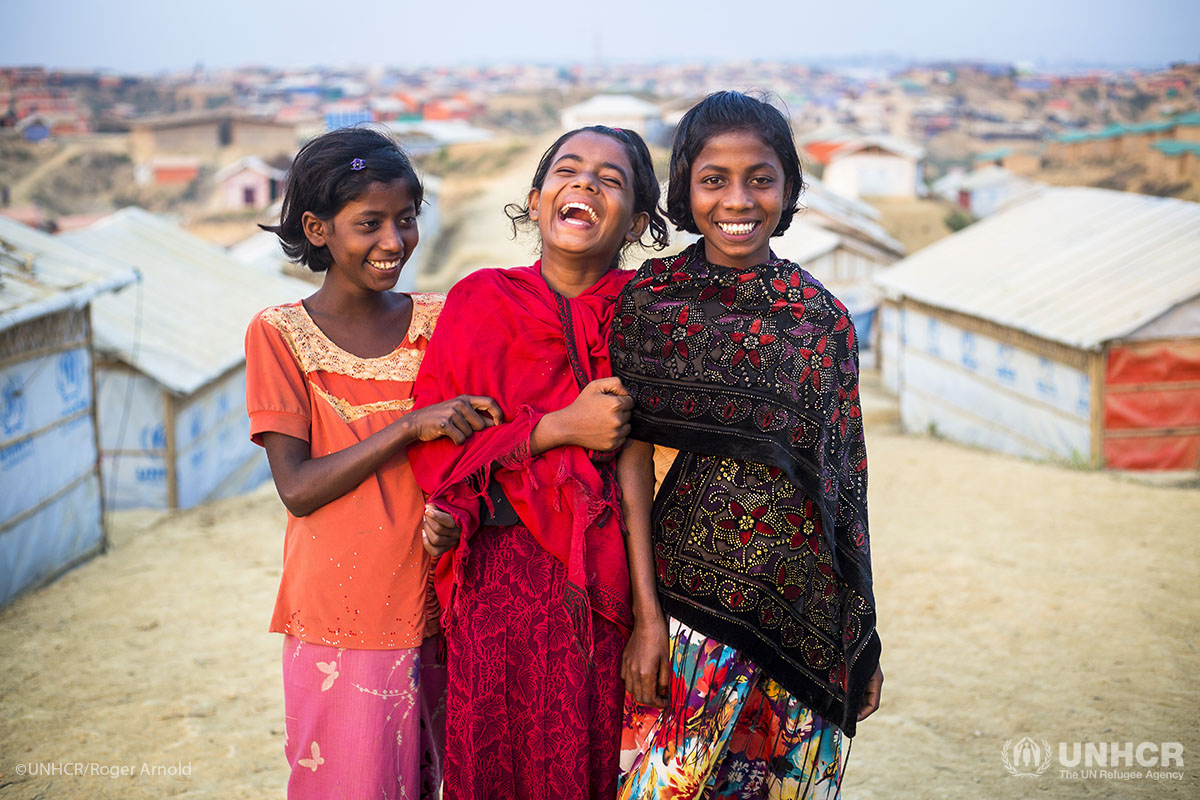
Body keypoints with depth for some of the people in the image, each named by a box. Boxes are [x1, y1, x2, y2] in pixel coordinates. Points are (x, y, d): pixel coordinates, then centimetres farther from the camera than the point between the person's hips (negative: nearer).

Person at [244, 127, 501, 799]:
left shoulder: (439, 321, 3)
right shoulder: (280, 334, -5)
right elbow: (297, 488, -12)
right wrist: (411, 426, -22)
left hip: (434, 611, 3)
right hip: (340, 625, -3)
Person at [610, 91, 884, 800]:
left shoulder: (823, 314, 5)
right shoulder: (652, 296, -2)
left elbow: (843, 480, 8)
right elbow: (633, 456, -4)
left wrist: (863, 640, 10)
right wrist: (646, 616, -9)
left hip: (807, 604, 3)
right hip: (691, 586, -2)